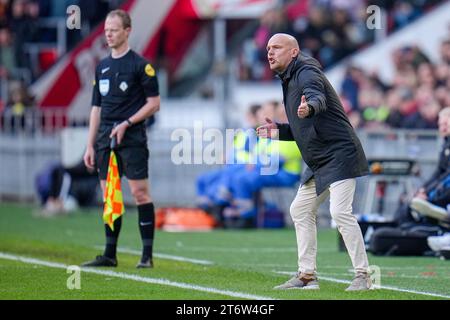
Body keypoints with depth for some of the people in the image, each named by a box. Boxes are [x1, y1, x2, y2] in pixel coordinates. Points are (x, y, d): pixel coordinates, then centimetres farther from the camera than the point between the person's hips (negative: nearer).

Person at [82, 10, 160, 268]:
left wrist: (126, 124, -14)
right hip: (105, 137, 6)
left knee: (140, 192, -8)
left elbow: (154, 103, -5)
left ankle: (148, 255, -7)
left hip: (132, 137, -6)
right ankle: (110, 255, 10)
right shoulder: (102, 67, 15)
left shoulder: (141, 65, -4)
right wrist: (91, 145, 13)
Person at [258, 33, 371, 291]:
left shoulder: (306, 73, -13)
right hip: (319, 163, 11)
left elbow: (318, 98, -38)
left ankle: (363, 276, -17)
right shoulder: (289, 81, 17)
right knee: (301, 210, 15)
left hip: (340, 154, -11)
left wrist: (309, 107, -60)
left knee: (340, 211, -20)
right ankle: (307, 276, 20)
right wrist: (279, 131, 10)